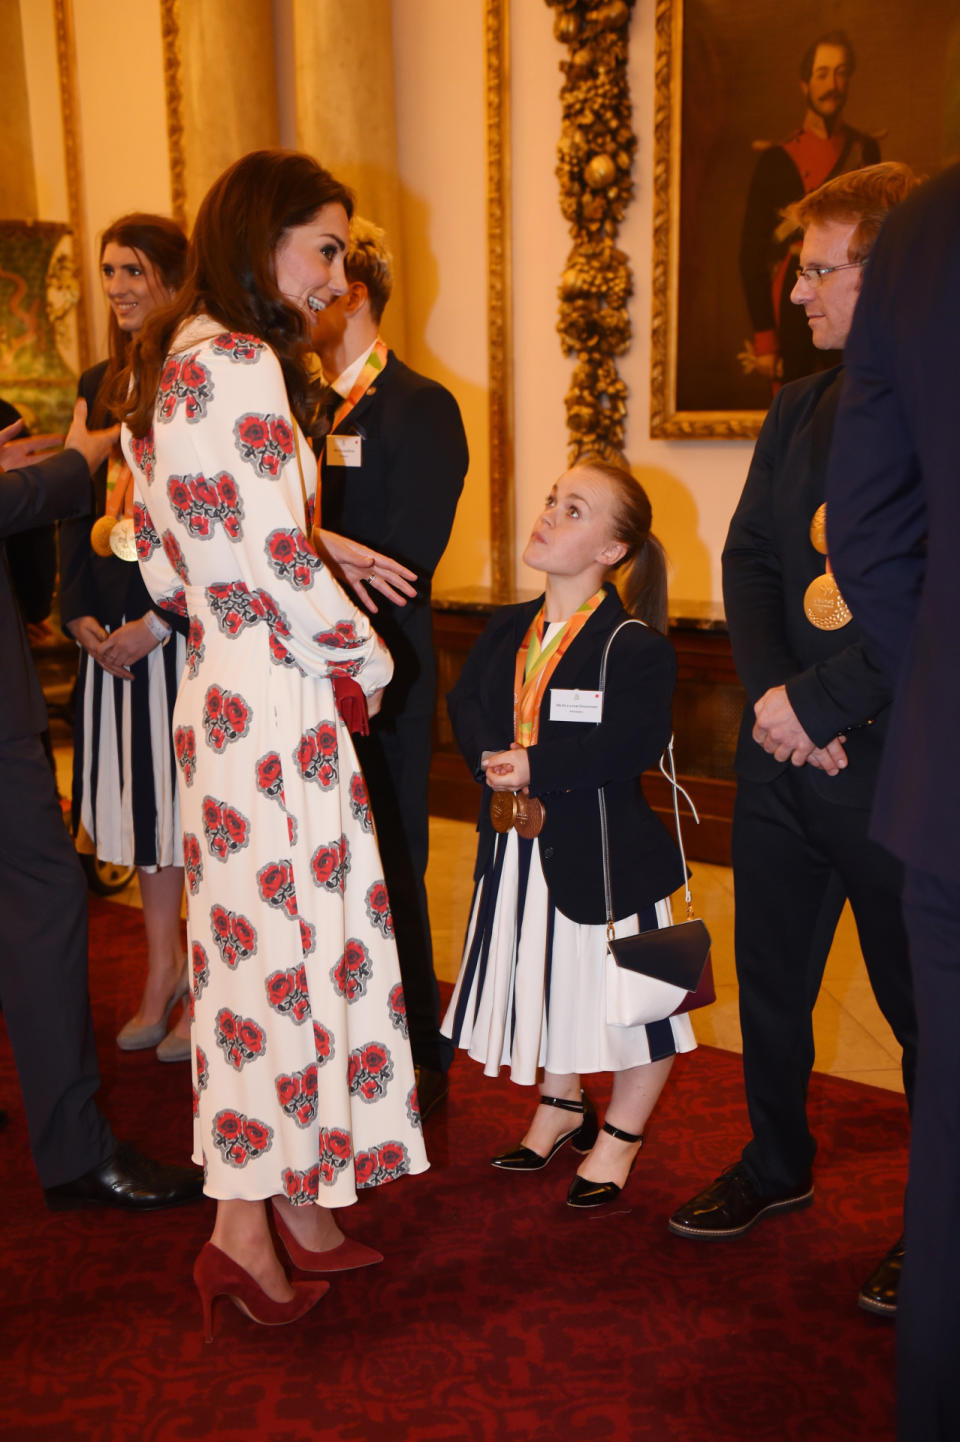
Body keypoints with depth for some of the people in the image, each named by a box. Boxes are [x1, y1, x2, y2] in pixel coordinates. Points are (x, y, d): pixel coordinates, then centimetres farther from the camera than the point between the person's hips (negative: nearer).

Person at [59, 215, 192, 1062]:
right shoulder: (99, 386, 12)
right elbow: (76, 505, 14)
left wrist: (158, 623, -15)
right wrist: (80, 612, 3)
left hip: (185, 625, -6)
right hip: (113, 632, 6)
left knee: (193, 797, 2)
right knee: (141, 794, 13)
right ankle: (164, 970, 28)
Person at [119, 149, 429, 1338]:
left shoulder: (169, 361, 15)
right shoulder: (239, 364, -15)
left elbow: (165, 555, 17)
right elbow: (277, 566, -19)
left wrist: (317, 553, 15)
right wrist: (365, 661, -3)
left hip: (222, 681, 10)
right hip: (275, 694, -10)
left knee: (261, 932, 14)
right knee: (281, 936, 0)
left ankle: (292, 1198, 28)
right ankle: (247, 1228, 14)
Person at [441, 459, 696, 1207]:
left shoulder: (635, 645, -15)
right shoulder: (508, 629, 7)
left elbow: (636, 744, -23)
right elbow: (466, 701, 4)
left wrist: (538, 768, -23)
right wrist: (493, 759, -16)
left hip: (604, 850, -6)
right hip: (521, 846, 6)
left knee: (625, 995, 6)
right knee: (543, 981, 20)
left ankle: (620, 1134, 29)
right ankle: (562, 1105, 43)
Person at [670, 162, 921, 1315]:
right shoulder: (798, 410, 11)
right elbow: (747, 558, 9)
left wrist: (821, 702, -17)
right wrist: (771, 694, -5)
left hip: (895, 762, -7)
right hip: (783, 747, 7)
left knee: (919, 1000, 7)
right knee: (770, 975, 17)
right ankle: (776, 1165, 38)